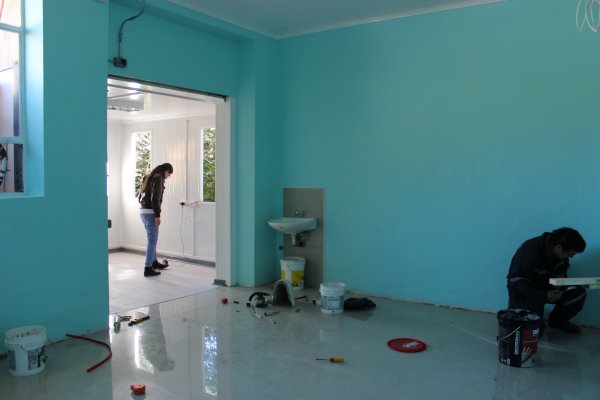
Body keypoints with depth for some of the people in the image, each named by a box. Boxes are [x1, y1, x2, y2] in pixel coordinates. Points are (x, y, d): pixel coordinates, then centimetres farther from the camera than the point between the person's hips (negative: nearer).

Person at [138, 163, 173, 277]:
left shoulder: (148, 177, 18)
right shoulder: (158, 178, -10)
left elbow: (140, 196, 21)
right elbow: (155, 198, -19)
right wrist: (157, 215, -19)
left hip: (143, 211, 9)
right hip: (150, 212, -9)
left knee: (152, 238, 20)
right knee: (152, 239, -5)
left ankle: (154, 262, 33)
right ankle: (148, 269, -4)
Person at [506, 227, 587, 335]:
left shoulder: (559, 252, -8)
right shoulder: (530, 251, -30)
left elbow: (562, 266, 15)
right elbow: (516, 281, -29)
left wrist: (561, 275, -10)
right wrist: (544, 295, -34)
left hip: (546, 287, 7)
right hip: (525, 293, -7)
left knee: (578, 293, -15)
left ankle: (557, 321, 10)